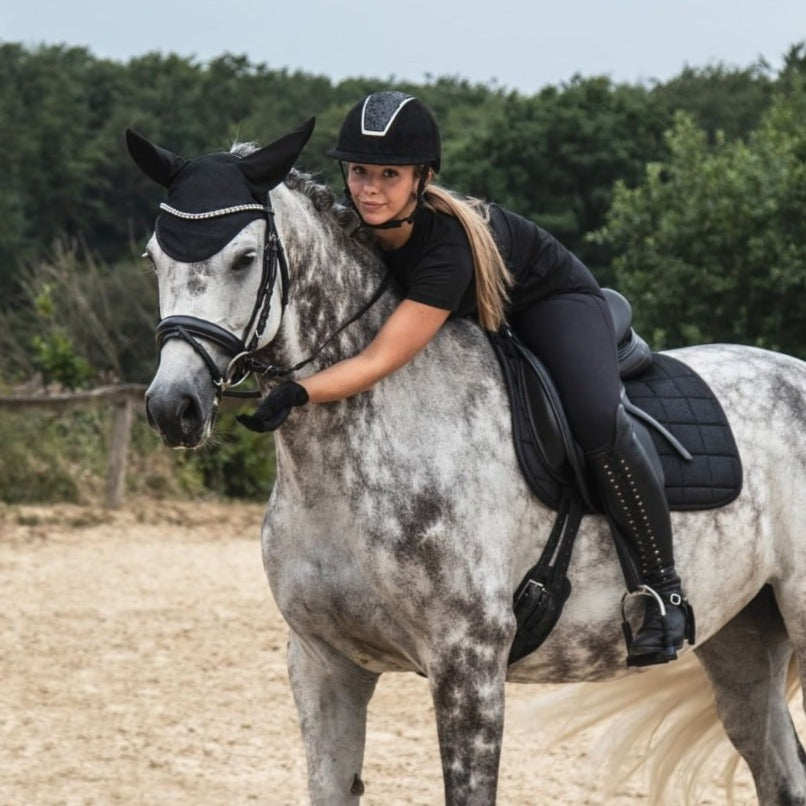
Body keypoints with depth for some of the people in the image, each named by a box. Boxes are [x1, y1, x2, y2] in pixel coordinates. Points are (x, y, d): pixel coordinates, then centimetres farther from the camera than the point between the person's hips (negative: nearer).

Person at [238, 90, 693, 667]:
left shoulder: (449, 244, -43)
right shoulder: (349, 223, -25)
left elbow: (382, 360, -47)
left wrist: (297, 394, -60)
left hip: (549, 301, -7)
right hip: (467, 320, 7)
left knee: (598, 423, -30)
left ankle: (665, 591, -16)